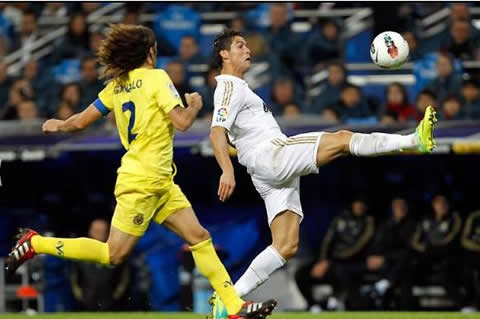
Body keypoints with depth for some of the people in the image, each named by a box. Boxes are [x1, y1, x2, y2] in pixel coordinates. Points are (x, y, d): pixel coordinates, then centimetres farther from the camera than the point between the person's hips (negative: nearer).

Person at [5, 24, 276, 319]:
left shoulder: (117, 85, 9)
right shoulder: (156, 78, -12)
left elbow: (81, 121, 11)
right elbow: (182, 122, -19)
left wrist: (60, 126, 33)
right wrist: (195, 105, 3)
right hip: (141, 182, -9)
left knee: (199, 237, 3)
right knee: (113, 255, -5)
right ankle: (34, 243, 2)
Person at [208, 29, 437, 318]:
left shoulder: (239, 88, 29)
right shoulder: (230, 87, -3)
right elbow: (217, 132, -18)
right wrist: (227, 170, -33)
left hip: (273, 174, 10)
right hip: (271, 155, -10)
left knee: (286, 246, 4)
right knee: (342, 139, -17)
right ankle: (416, 140, -24)